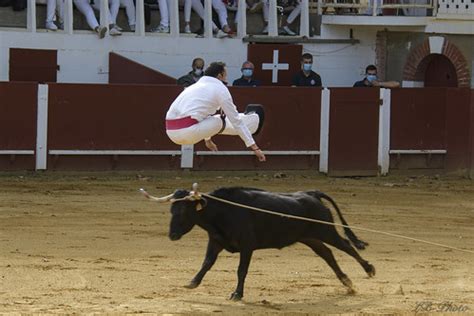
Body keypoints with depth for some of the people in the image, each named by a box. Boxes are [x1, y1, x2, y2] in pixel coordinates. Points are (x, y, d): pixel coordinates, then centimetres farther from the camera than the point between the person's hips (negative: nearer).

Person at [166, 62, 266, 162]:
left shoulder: (196, 85, 24)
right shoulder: (221, 89, 1)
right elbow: (236, 121, 3)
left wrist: (207, 139, 54)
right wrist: (254, 148, 8)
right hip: (187, 131, -9)